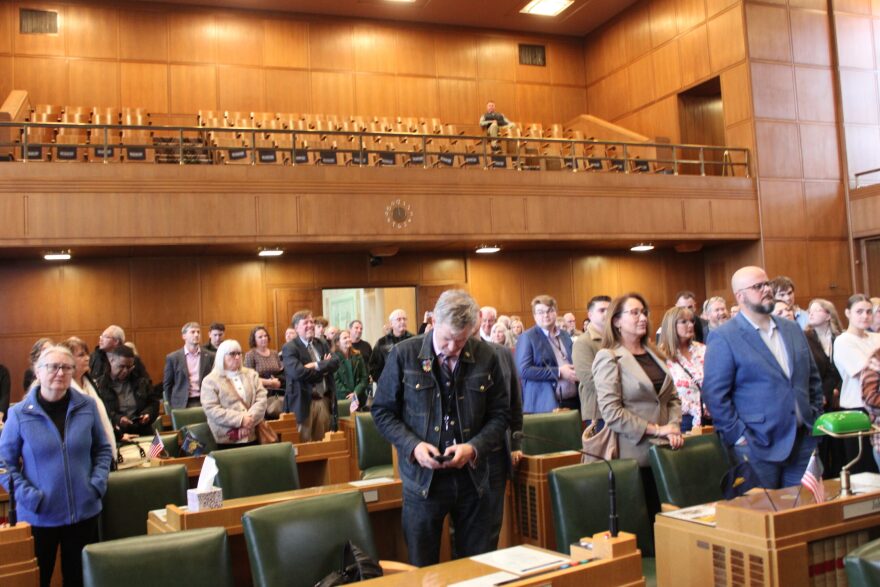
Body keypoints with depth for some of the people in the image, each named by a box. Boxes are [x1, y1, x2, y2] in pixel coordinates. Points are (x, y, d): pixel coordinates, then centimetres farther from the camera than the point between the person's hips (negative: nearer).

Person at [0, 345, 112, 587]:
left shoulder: (87, 406, -1)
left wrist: (98, 482, -5)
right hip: (38, 516, -2)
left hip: (84, 511, 2)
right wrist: (28, 495, -14)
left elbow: (103, 449, 9)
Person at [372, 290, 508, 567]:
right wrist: (413, 445, -15)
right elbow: (383, 412, 0)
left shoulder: (486, 357, -2)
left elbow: (499, 414, 4)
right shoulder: (404, 354, -6)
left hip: (472, 478, 2)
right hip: (422, 478, -1)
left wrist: (474, 447, -13)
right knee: (422, 572, 11)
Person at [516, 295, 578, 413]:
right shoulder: (527, 337, -4)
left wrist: (576, 372, -1)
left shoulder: (565, 336, 16)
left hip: (572, 401, 6)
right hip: (545, 405, -6)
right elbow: (523, 370, -13)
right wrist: (558, 372, -15)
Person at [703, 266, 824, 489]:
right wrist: (739, 437, -14)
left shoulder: (793, 329, 12)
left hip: (803, 442, 6)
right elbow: (714, 395, -13)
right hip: (759, 448, -6)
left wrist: (815, 418, 10)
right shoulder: (723, 338, -10)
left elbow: (813, 378, 19)